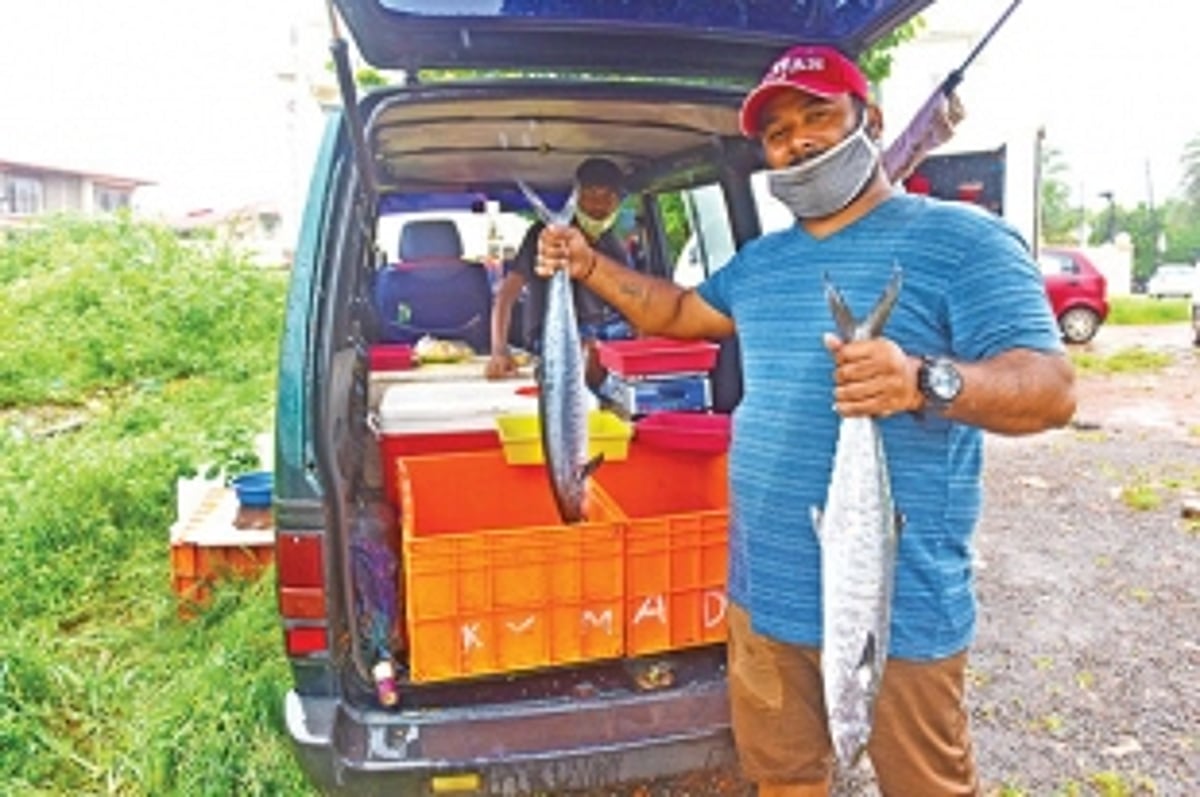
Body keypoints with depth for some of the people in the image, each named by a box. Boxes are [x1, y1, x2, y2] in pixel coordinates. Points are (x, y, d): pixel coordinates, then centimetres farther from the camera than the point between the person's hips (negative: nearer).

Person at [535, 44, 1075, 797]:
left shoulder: (961, 239, -10)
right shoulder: (760, 260, 11)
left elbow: (1053, 387, -17)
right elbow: (677, 311, 26)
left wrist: (928, 381, -37)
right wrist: (587, 264, 14)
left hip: (898, 606, -6)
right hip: (766, 589, 6)